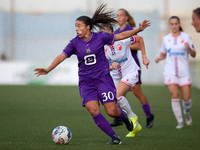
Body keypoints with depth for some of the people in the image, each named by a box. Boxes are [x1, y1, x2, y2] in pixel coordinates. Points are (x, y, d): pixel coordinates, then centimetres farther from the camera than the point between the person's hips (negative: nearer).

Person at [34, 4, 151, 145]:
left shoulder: (100, 37, -5)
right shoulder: (75, 43, -1)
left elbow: (120, 36, 6)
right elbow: (61, 57, -2)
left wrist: (139, 29, 3)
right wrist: (48, 70, -13)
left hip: (103, 79, -2)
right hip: (86, 82, 2)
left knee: (112, 111, -8)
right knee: (94, 111, -16)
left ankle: (125, 116, 30)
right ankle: (114, 137, -4)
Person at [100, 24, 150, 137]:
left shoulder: (122, 40, -19)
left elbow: (140, 39, -2)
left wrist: (144, 57, -2)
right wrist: (111, 67, -32)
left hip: (130, 72, -6)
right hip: (116, 76, 6)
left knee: (117, 95, -29)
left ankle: (132, 116, -7)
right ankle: (135, 126, 23)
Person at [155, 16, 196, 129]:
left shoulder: (186, 37, 1)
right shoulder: (166, 39, 8)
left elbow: (193, 55, 0)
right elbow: (163, 54, 20)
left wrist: (189, 48, -21)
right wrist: (159, 58, -2)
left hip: (184, 72, -1)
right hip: (170, 72, 1)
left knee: (186, 99, -3)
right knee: (174, 95, -14)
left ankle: (187, 113, 30)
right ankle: (180, 121, -4)